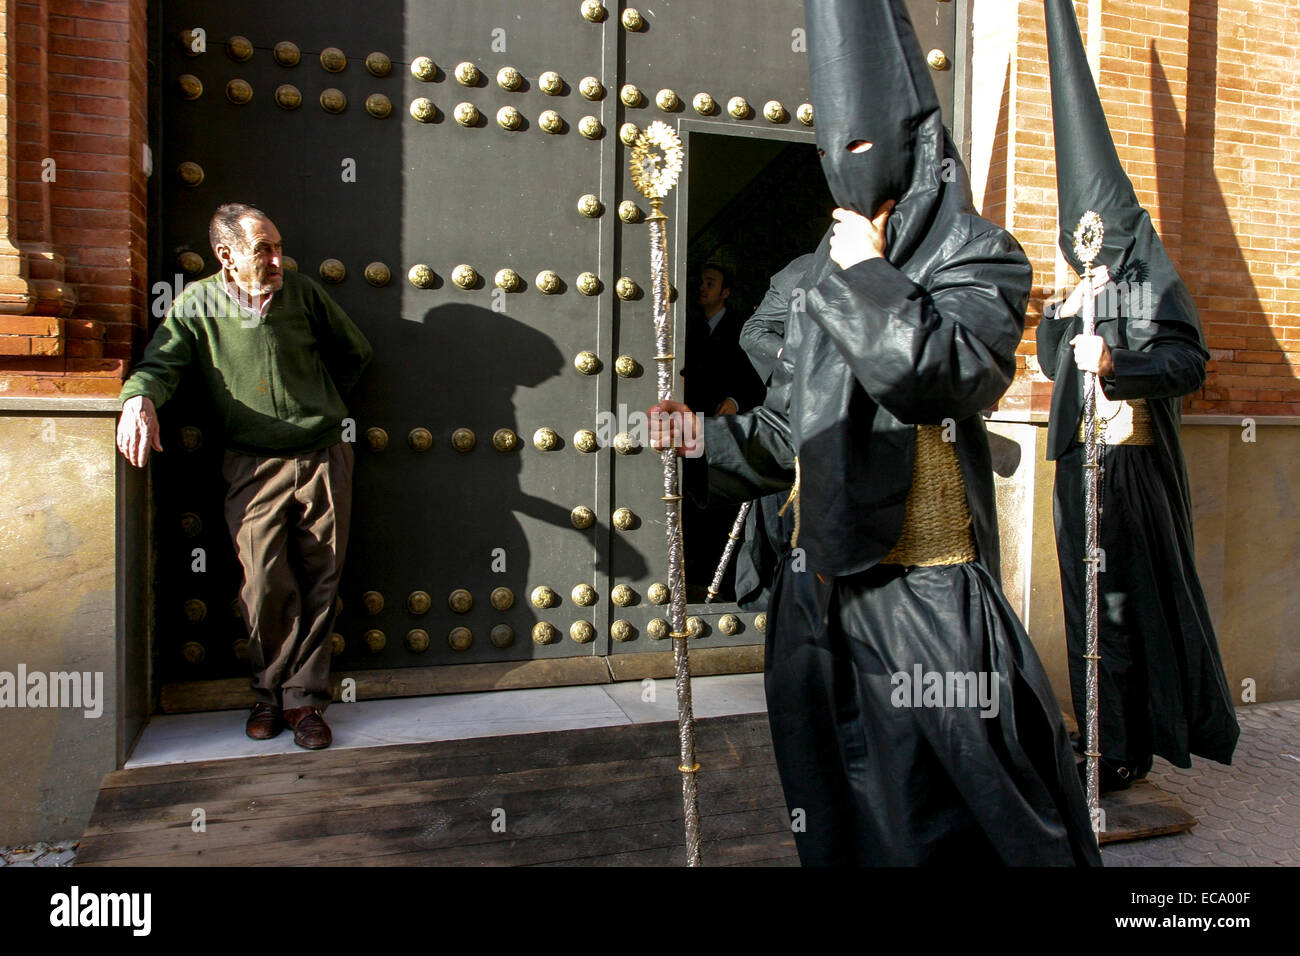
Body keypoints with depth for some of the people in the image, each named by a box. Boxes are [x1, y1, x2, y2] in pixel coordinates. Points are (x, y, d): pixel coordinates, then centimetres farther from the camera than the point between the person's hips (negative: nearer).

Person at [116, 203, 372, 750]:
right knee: (265, 586, -8)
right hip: (253, 467, -1)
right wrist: (140, 398, -30)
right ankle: (272, 691, 15)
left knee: (319, 584, 2)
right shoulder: (198, 303, 1)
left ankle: (305, 697, 13)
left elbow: (354, 352, 17)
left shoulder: (301, 292, 4)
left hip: (324, 459, 1)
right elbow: (160, 362, -8)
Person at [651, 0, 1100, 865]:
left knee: (938, 812, 4)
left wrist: (866, 274, -11)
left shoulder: (977, 255, -3)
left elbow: (934, 372, -23)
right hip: (821, 592, 6)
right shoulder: (818, 278, 15)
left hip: (922, 598, -6)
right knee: (838, 814, 16)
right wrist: (709, 440, 6)